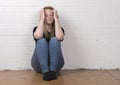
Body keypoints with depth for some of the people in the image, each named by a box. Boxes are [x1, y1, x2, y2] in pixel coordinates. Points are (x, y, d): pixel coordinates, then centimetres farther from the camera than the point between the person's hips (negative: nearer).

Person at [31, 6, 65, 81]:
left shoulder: (59, 29, 2)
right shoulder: (37, 29, 2)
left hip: (56, 64, 0)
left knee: (54, 40, -23)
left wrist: (56, 18, -16)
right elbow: (38, 36, -25)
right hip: (39, 64, 0)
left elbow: (60, 37, -24)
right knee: (42, 41, -26)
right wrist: (42, 18, -16)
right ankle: (45, 71, -36)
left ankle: (52, 70, -32)